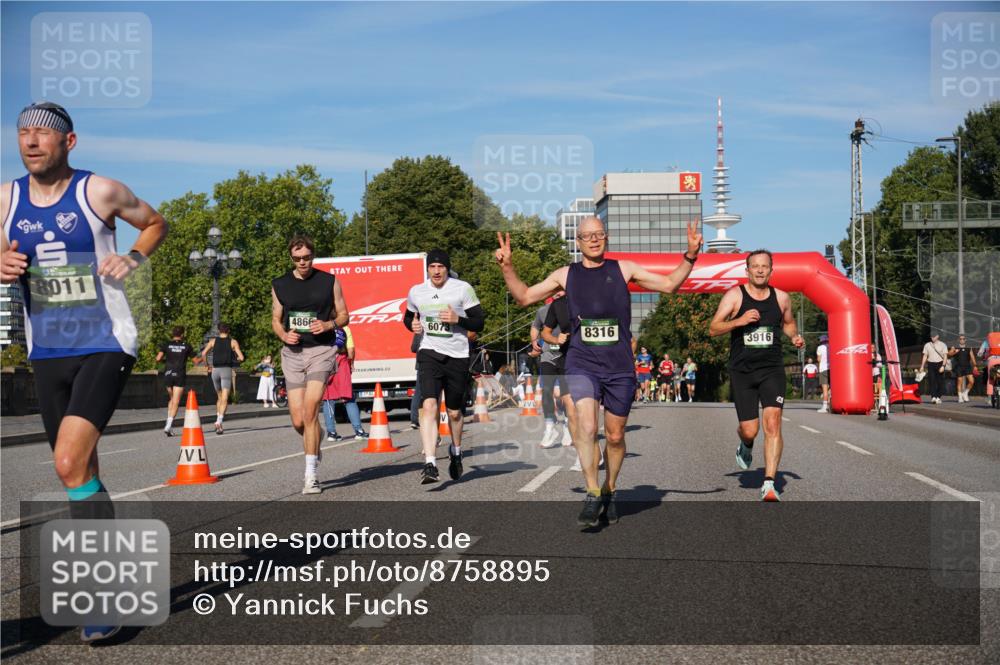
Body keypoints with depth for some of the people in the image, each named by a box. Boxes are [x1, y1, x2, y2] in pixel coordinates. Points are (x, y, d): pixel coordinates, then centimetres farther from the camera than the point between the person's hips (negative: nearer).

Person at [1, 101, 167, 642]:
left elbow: (155, 222, 11)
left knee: (70, 463, -20)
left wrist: (132, 258, -7)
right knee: (80, 471, 11)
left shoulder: (100, 191, -6)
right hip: (47, 354, 5)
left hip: (106, 347, -5)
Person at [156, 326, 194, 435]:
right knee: (176, 402, -2)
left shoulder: (167, 344, 2)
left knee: (171, 399, 20)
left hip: (168, 374, 2)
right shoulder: (186, 346, 2)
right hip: (180, 375, -2)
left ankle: (169, 424, 11)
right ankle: (168, 426, -16)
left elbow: (158, 358, -9)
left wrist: (165, 358, 13)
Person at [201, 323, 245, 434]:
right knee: (224, 399, -7)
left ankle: (218, 421, 14)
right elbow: (241, 358, -4)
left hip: (215, 370, 3)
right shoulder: (233, 342, 4)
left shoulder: (213, 341, 9)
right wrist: (236, 359, 18)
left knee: (219, 397, 20)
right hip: (227, 370, -3)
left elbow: (203, 353, -4)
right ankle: (219, 421, -24)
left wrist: (208, 366, 8)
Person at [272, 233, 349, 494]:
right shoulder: (279, 285, 10)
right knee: (298, 421, 0)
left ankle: (310, 476, -12)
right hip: (292, 353, 3)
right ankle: (316, 442, 36)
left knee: (310, 409, -19)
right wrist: (284, 335, -5)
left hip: (321, 350, -3)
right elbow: (276, 320, 16)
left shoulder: (329, 281, 4)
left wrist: (328, 325, -13)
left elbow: (344, 315, 8)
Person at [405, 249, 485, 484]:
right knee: (429, 405, -20)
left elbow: (479, 323, -2)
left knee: (454, 412, 12)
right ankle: (430, 464, -24)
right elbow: (408, 316, 25)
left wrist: (458, 319, -19)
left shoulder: (463, 289, -3)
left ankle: (455, 451, 41)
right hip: (429, 354, 1)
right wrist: (412, 325, 2)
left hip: (457, 356, 0)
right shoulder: (416, 291, 6)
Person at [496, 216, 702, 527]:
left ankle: (609, 492, 31)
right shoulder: (566, 275, 9)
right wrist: (507, 266, 2)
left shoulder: (623, 269, 8)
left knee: (615, 436, 10)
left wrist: (690, 256, -2)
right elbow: (524, 297, 14)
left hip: (620, 367, 1)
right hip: (582, 364, -1)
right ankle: (593, 495, -13)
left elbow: (669, 284, 11)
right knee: (586, 427, -23)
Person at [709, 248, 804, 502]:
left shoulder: (781, 298, 6)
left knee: (773, 423, -15)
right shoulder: (735, 295, -2)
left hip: (772, 369, 1)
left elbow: (788, 322, 26)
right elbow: (713, 329, -7)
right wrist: (739, 321, -22)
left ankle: (769, 484, -15)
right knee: (749, 430, 2)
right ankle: (746, 447, 41)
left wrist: (795, 337, 4)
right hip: (742, 371, -1)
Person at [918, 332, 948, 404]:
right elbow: (925, 356, 12)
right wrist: (922, 366, 6)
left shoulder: (942, 345, 3)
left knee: (940, 382, 2)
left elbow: (945, 356, -2)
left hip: (940, 364, -1)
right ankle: (933, 397, -16)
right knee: (932, 381, -10)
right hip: (931, 364, 1)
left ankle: (938, 397, 10)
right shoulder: (927, 345, 9)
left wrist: (943, 366, -14)